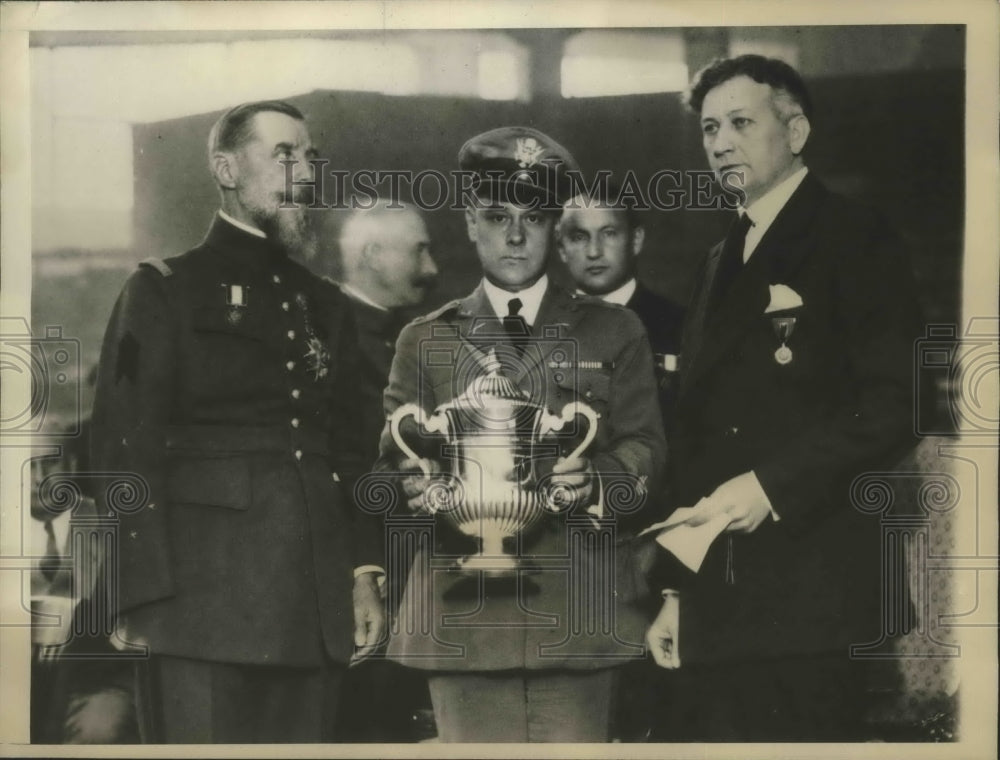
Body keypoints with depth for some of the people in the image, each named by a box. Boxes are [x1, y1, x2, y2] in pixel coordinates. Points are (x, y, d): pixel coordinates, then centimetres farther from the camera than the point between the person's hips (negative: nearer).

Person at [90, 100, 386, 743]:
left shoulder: (326, 305, 20)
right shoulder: (164, 290, 2)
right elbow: (126, 447, -5)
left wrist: (365, 577, 9)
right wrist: (148, 601, -12)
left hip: (317, 615, 5)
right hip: (201, 611, -5)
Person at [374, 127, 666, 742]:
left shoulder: (613, 332, 14)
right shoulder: (424, 340, 14)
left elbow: (645, 449, 6)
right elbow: (395, 461, 9)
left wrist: (596, 482, -16)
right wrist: (416, 486, -14)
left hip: (575, 612, 0)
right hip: (463, 613, 0)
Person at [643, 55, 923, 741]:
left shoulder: (855, 240, -3)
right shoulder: (723, 262, 18)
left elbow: (896, 404, -13)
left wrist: (772, 484, -19)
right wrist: (672, 593, 13)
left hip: (807, 599, -6)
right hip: (715, 604, 7)